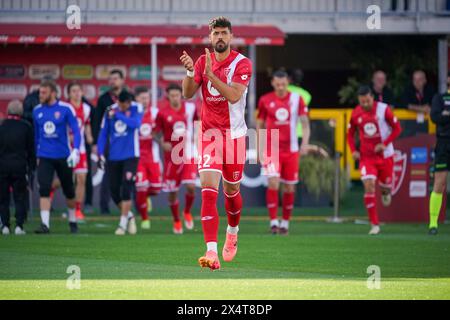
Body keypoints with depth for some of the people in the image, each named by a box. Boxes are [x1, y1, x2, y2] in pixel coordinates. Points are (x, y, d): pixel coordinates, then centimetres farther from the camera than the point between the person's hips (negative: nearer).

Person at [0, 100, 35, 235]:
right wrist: (31, 167, 12)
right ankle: (19, 225, -4)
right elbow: (31, 149, 3)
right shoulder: (26, 127, -1)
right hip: (20, 166, -1)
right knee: (20, 198, 4)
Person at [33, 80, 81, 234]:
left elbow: (76, 131, -8)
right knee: (44, 189, -14)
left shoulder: (65, 109, -8)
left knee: (68, 191, 12)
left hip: (63, 156, -2)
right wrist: (36, 154, 20)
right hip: (44, 157, 2)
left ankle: (73, 221, 31)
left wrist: (75, 151, -20)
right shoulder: (37, 111, 5)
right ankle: (45, 224, -17)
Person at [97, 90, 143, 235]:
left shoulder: (136, 108, -5)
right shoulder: (110, 110, 2)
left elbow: (135, 123, -24)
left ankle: (123, 223, -5)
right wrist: (100, 154, 0)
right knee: (114, 190, 5)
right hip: (114, 157, 4)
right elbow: (103, 133, 6)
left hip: (130, 156, -4)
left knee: (126, 189, -12)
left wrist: (117, 115, -25)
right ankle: (129, 216, 26)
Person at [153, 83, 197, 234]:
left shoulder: (190, 108, 0)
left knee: (191, 186, -15)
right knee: (172, 192, 4)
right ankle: (176, 221, 23)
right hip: (171, 156, 0)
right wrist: (162, 143, -15)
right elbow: (155, 133, 3)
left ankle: (187, 213, 14)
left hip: (188, 155, 0)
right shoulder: (163, 113, -4)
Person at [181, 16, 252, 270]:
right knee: (208, 189, -15)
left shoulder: (242, 64, -8)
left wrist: (210, 74, -28)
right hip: (210, 132, 1)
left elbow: (234, 96, -21)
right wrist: (190, 71, -17)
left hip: (234, 133, -1)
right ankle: (212, 252, -22)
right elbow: (188, 93, 0)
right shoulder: (203, 61, 5)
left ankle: (233, 232, 44)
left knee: (232, 190, 11)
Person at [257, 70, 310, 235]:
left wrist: (305, 143, -13)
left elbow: (305, 124, 2)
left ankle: (285, 222, 20)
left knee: (289, 187, 6)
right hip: (271, 149, -1)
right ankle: (273, 221, -13)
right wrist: (260, 147, 8)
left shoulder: (296, 99, 1)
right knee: (273, 182, -16)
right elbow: (260, 125, 11)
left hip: (291, 150, 1)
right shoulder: (265, 100, 2)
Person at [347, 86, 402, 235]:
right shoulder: (356, 113, -4)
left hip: (385, 155, 0)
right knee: (368, 186, -16)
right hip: (366, 156, 0)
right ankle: (374, 224, -12)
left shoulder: (383, 109, -12)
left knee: (386, 185, 10)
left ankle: (385, 193, 53)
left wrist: (385, 144, -17)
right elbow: (350, 134, 10)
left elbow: (397, 128, -5)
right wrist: (353, 150, -5)